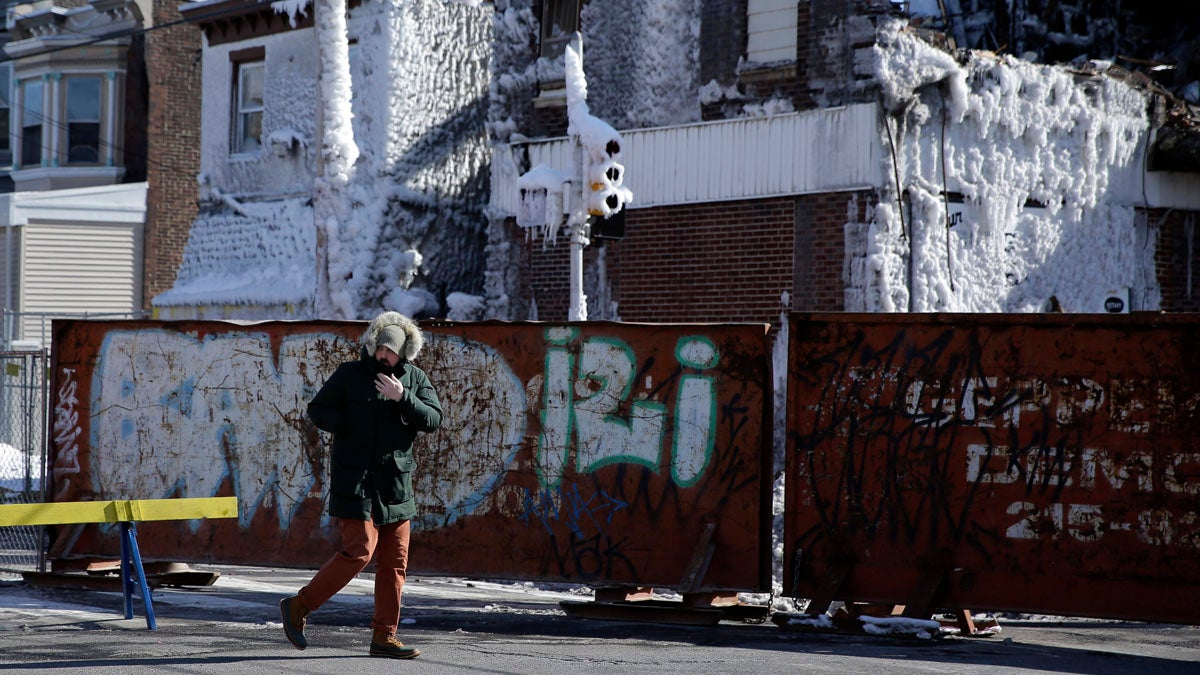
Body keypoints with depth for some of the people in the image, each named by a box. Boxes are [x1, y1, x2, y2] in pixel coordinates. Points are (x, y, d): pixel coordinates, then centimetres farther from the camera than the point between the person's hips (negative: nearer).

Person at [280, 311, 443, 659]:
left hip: (396, 483, 5)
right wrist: (353, 428, -13)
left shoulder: (415, 378, 7)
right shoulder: (350, 374, -1)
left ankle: (384, 636, 10)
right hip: (355, 478, -5)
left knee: (395, 561, 4)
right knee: (359, 550, -15)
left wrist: (402, 398, -18)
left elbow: (433, 419, -3)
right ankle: (298, 607, -3)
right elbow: (318, 410, 2)